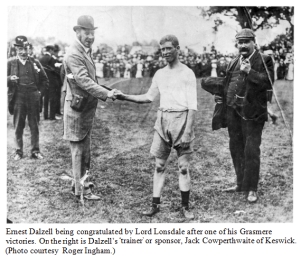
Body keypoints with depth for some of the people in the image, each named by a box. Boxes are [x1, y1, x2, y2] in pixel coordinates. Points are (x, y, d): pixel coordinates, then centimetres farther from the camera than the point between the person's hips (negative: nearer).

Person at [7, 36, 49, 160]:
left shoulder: (35, 62, 6)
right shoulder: (11, 63, 4)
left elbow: (45, 81, 13)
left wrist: (38, 91, 2)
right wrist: (9, 79, -16)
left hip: (33, 100, 1)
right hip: (18, 100, -1)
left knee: (34, 127, 7)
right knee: (18, 127, 5)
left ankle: (35, 151, 16)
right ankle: (18, 152, 15)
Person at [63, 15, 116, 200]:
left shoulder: (86, 52, 14)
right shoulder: (74, 55, -17)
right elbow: (84, 81, -27)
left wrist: (105, 94, 11)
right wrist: (106, 94, -30)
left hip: (87, 108, 10)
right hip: (77, 109, -9)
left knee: (85, 148, 16)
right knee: (79, 149, -1)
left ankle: (81, 183, 28)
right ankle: (82, 189, 7)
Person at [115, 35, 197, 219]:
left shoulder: (187, 73, -3)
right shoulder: (160, 74, 13)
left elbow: (193, 105, -7)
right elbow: (149, 97, 20)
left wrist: (188, 131, -15)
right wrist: (125, 97, 10)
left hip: (182, 119, -5)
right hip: (162, 120, 5)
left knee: (184, 166, 1)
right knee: (159, 165, 6)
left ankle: (185, 207, 11)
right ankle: (155, 204, 14)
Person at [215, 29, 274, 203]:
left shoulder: (264, 60, -2)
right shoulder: (233, 63, 18)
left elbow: (268, 83, -16)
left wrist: (250, 72, -22)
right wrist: (222, 97, 10)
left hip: (252, 113, -7)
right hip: (233, 112, 7)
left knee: (251, 151, -4)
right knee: (236, 149, 14)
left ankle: (252, 189, 7)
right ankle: (241, 184, 28)